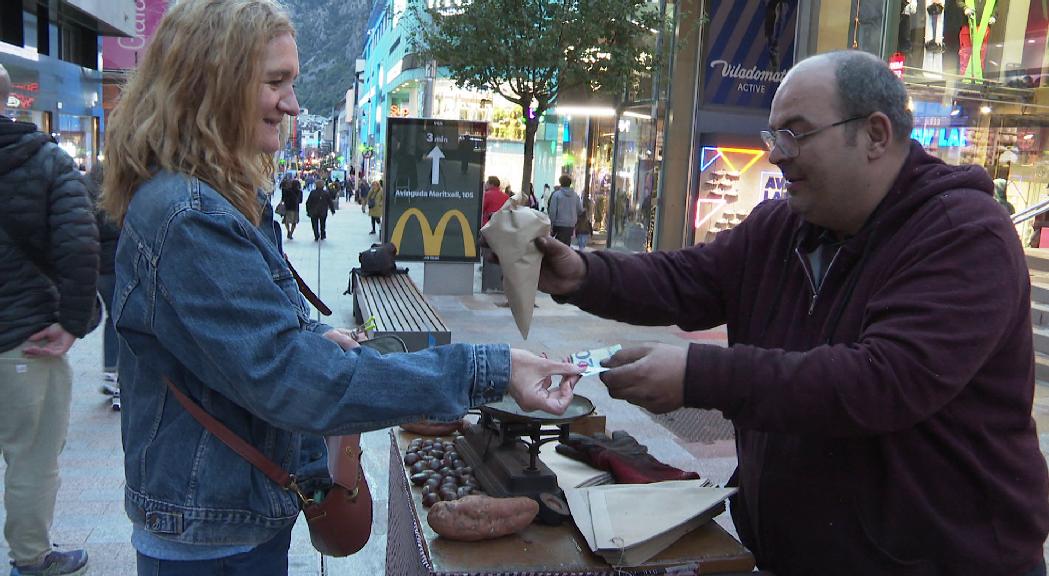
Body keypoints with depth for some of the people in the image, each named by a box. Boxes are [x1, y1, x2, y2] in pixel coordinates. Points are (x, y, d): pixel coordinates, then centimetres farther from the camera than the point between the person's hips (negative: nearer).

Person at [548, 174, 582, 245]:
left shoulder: (556, 194, -8)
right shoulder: (575, 195, 3)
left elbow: (553, 211, -10)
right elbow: (580, 209, 10)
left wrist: (551, 223, -4)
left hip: (559, 224, -4)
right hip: (571, 225, 4)